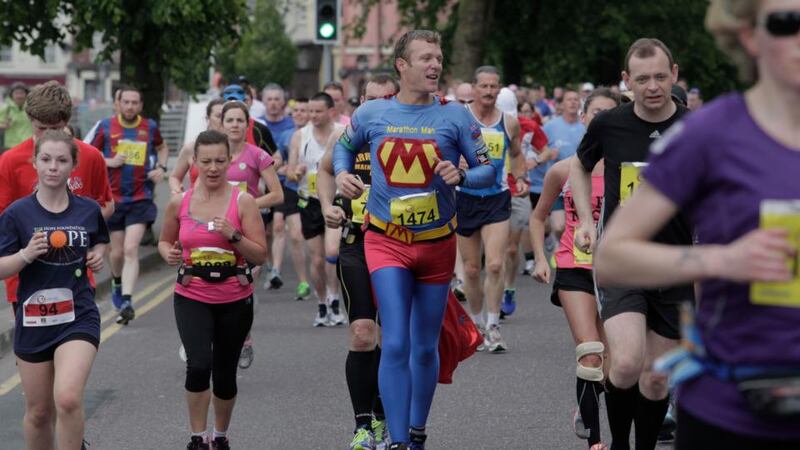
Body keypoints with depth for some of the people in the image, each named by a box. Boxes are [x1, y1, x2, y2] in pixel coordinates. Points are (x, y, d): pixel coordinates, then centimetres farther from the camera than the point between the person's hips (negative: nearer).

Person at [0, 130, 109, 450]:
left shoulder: (88, 210, 0)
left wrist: (98, 254, 0)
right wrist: (26, 255, -24)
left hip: (78, 317, 0)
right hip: (33, 321, 1)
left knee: (68, 399, -23)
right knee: (39, 412, 11)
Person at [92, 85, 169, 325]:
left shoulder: (150, 127, 2)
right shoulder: (106, 126, -1)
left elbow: (162, 147, 22)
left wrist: (161, 167, 4)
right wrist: (110, 162, -11)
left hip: (140, 199, -1)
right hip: (112, 199, 1)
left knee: (131, 249, -15)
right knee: (117, 252, 10)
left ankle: (126, 302, -20)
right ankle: (117, 281, 43)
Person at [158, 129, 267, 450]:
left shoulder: (243, 202, -5)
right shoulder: (179, 203, -1)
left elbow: (260, 255, -5)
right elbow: (165, 241, 15)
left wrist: (234, 235, -21)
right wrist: (169, 254, -7)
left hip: (235, 301, 0)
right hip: (191, 298, 0)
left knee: (225, 374, 11)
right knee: (199, 365, -21)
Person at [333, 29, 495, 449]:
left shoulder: (454, 115, -5)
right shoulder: (372, 113, -3)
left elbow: (488, 169, -2)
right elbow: (344, 146, 16)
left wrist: (461, 176, -22)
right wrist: (342, 174, -3)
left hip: (437, 242, 1)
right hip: (386, 242, -1)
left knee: (425, 348, 11)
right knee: (395, 344, -14)